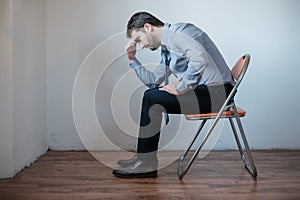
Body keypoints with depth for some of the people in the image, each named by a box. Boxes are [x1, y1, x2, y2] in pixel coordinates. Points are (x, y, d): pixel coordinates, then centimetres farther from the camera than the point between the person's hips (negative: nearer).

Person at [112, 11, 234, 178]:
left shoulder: (178, 32, -11)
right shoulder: (166, 48, 20)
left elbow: (200, 59, -29)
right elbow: (153, 81, 27)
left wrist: (180, 88, -20)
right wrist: (133, 59, 20)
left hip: (217, 91, -10)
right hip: (202, 91, 10)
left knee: (152, 99, -16)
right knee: (151, 96, 12)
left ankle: (146, 164, -5)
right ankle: (144, 158, 13)